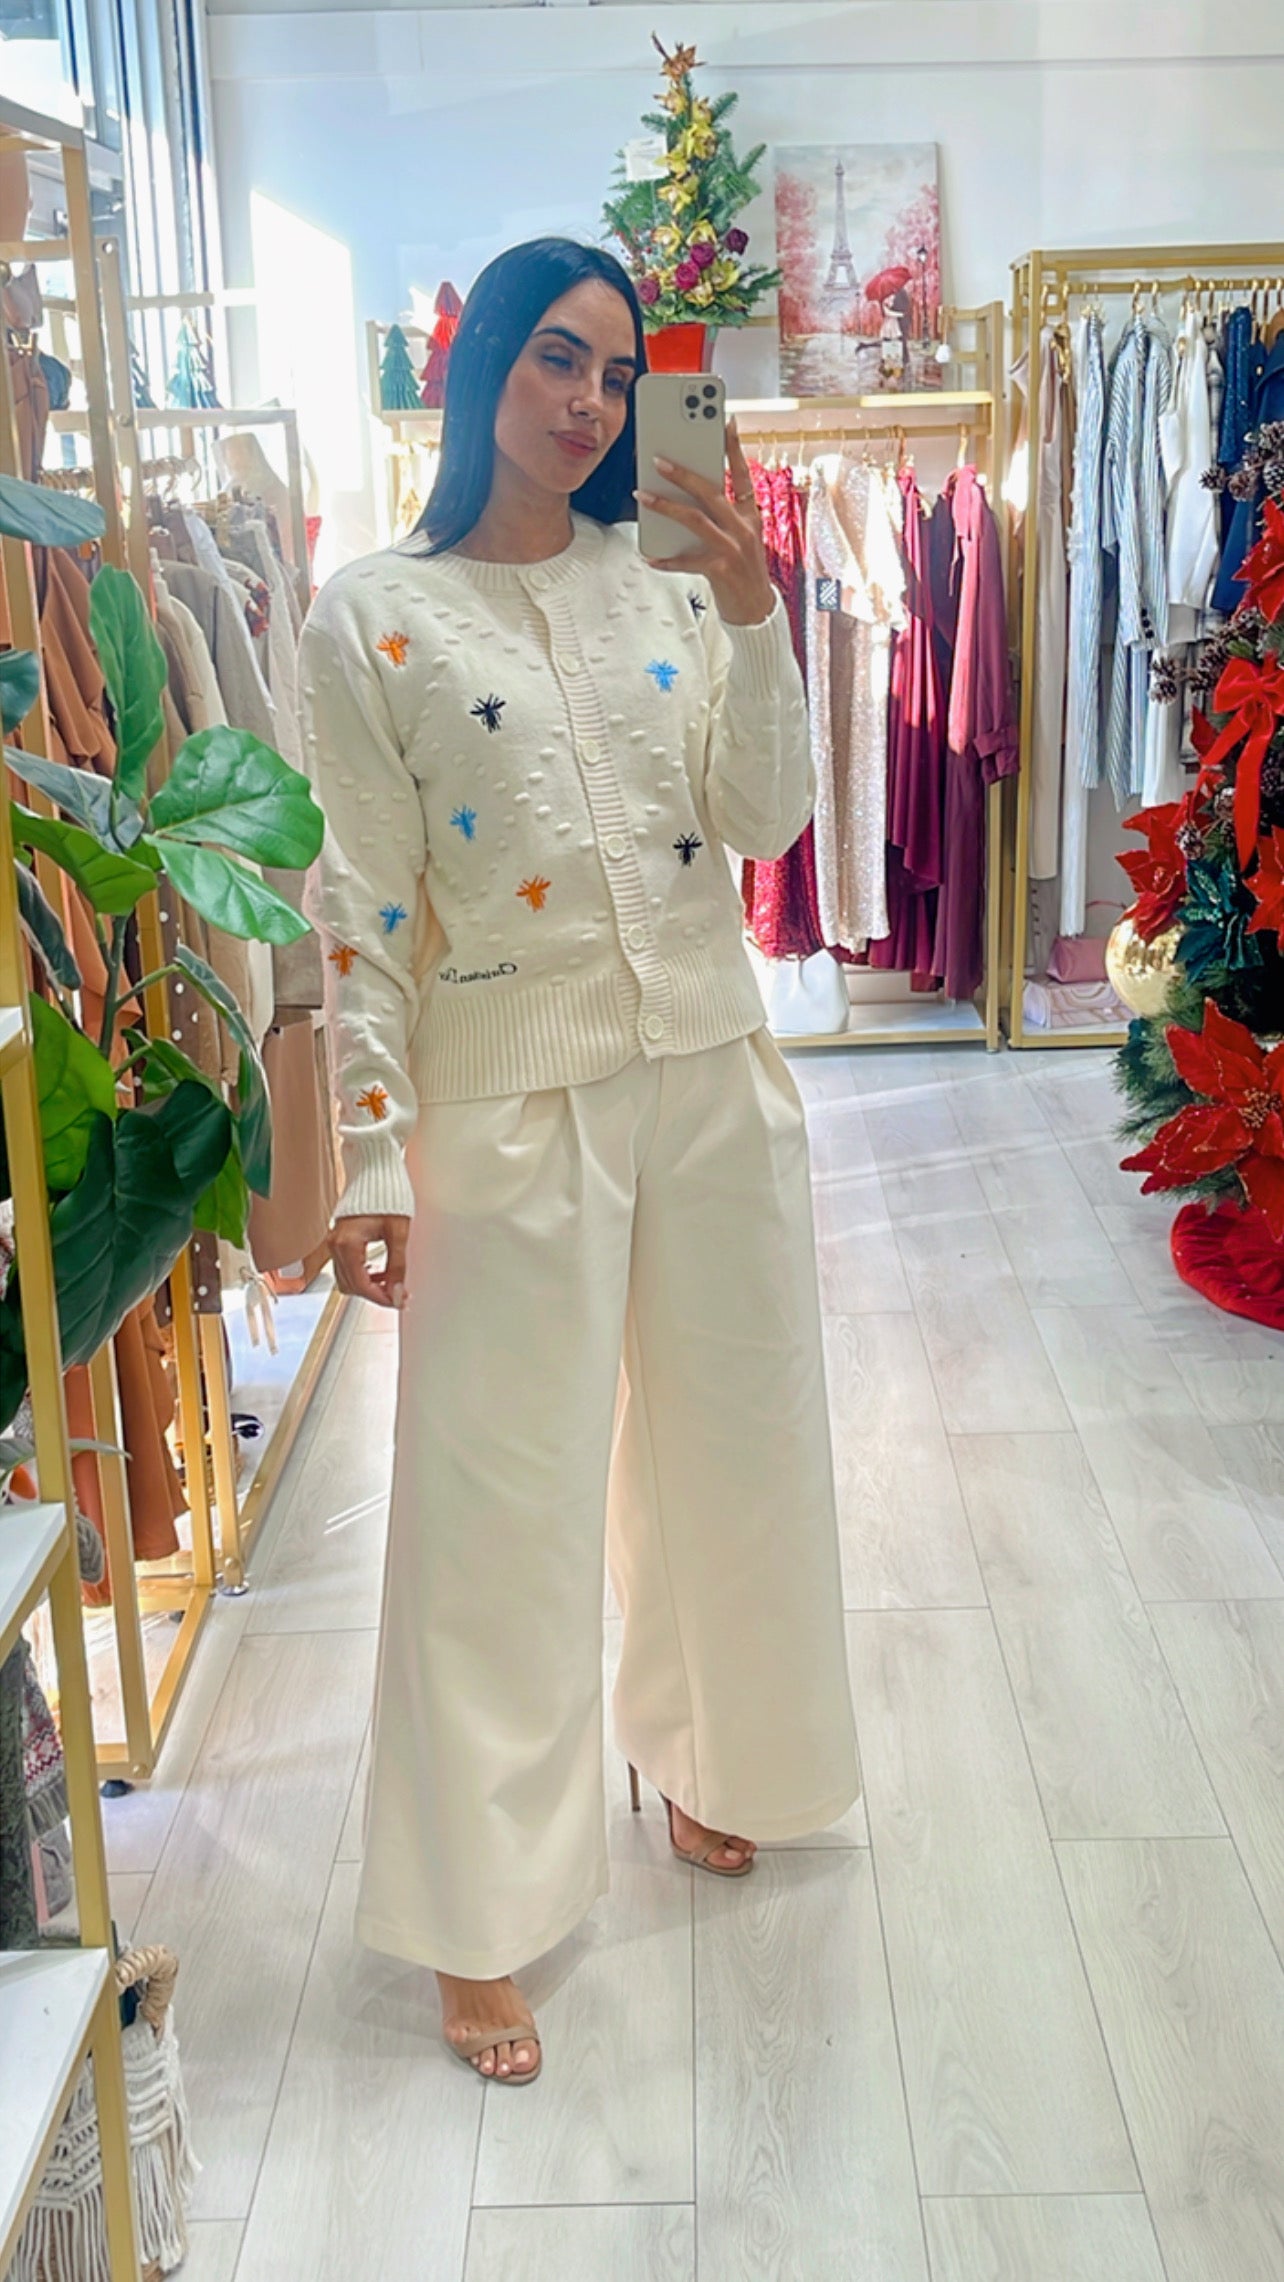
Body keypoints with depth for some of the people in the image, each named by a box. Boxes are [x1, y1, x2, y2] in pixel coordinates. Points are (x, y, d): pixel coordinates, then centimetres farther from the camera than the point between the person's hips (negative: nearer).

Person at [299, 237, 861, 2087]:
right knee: (502, 1498, 2)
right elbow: (365, 915, -7)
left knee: (727, 1443, 15)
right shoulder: (371, 620, -4)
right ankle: (484, 1918, 18)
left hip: (712, 1073, 5)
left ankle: (703, 1764, 41)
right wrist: (375, 1163, -11)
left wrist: (756, 617, -10)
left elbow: (764, 823, 1)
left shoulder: (669, 580, 7)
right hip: (511, 1098, -4)